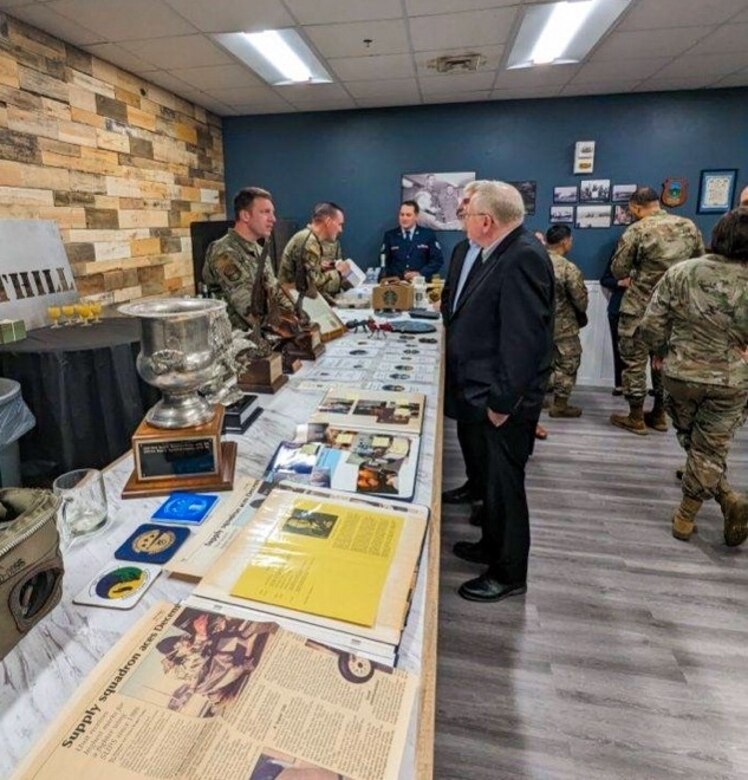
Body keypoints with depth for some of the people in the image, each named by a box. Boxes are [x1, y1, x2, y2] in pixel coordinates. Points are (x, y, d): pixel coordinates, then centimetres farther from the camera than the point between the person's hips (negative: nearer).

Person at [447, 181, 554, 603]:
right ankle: (493, 545, 42)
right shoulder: (503, 252, 10)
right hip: (491, 392, 9)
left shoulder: (523, 257, -21)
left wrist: (502, 401, -22)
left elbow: (524, 338, -26)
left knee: (507, 482, 6)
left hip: (506, 399, -9)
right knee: (495, 475, 22)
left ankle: (510, 573, 25)